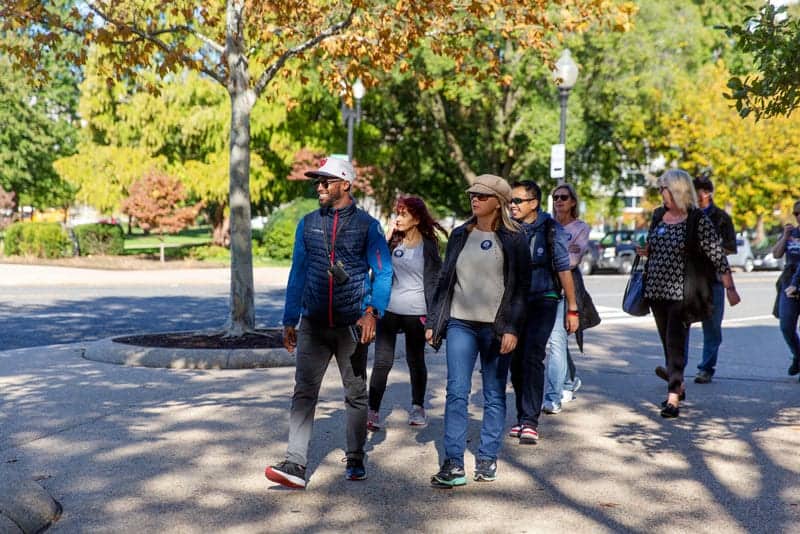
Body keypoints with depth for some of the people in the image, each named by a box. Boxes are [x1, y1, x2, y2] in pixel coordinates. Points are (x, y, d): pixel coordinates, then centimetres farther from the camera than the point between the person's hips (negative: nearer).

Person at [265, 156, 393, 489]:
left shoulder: (367, 225, -1)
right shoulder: (308, 224, 8)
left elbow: (383, 273, -4)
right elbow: (298, 273, 11)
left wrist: (372, 312, -19)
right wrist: (290, 320, 7)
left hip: (351, 325, -2)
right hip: (313, 324, 2)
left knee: (356, 394, 10)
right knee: (304, 392, -6)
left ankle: (355, 461, 23)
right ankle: (295, 465, -8)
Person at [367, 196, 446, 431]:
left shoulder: (428, 245, -2)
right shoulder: (394, 242, 8)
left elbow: (434, 279, -1)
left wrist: (431, 312, -6)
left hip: (415, 311, -2)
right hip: (389, 308, 2)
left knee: (416, 361, 12)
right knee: (382, 361, -3)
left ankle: (418, 407, 28)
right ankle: (373, 412, 0)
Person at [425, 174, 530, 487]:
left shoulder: (512, 239, 0)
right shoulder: (460, 235, 11)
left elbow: (521, 287, -3)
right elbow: (445, 281, 14)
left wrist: (512, 329, -12)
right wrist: (433, 322, 9)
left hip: (496, 327, -2)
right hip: (460, 324, 2)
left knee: (494, 396, 6)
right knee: (456, 393, -4)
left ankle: (487, 459, 17)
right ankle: (453, 464, -3)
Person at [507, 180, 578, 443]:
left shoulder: (551, 229, -5)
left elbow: (564, 269, -2)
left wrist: (572, 309, -2)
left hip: (543, 301, -4)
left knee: (532, 357, -15)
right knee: (516, 360, 6)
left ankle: (530, 420, -11)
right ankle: (523, 416, 19)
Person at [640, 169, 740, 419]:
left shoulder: (698, 220, -9)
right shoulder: (658, 216, 10)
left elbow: (718, 256, -9)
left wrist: (730, 288, -12)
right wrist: (646, 251, 6)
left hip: (682, 293, -6)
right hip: (656, 291, 6)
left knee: (676, 342, -9)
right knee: (667, 341, 15)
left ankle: (673, 398, -9)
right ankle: (678, 385, 33)